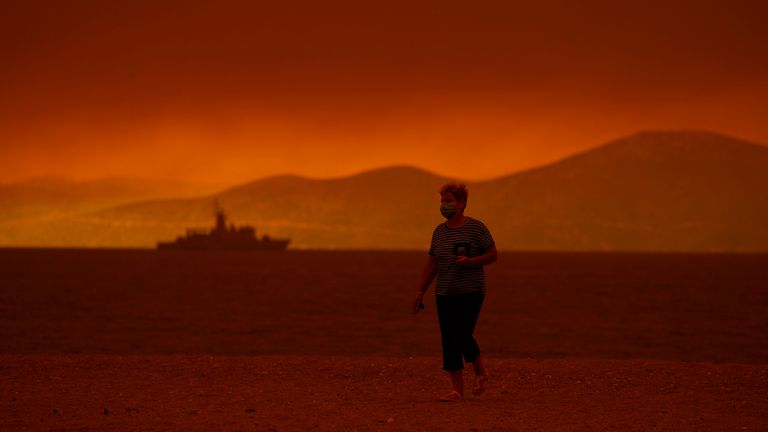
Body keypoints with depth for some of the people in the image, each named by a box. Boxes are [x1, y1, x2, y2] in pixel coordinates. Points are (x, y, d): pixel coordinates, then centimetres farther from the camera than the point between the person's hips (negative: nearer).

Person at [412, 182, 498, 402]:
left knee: (463, 336, -13)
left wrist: (470, 261, -19)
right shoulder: (439, 231, 10)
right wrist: (420, 291, 10)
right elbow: (431, 264, 14)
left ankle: (480, 371, 16)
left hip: (471, 292, -5)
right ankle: (457, 390, 4)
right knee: (449, 342, 0)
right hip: (445, 293, 5)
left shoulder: (476, 227, -5)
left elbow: (493, 254, -3)